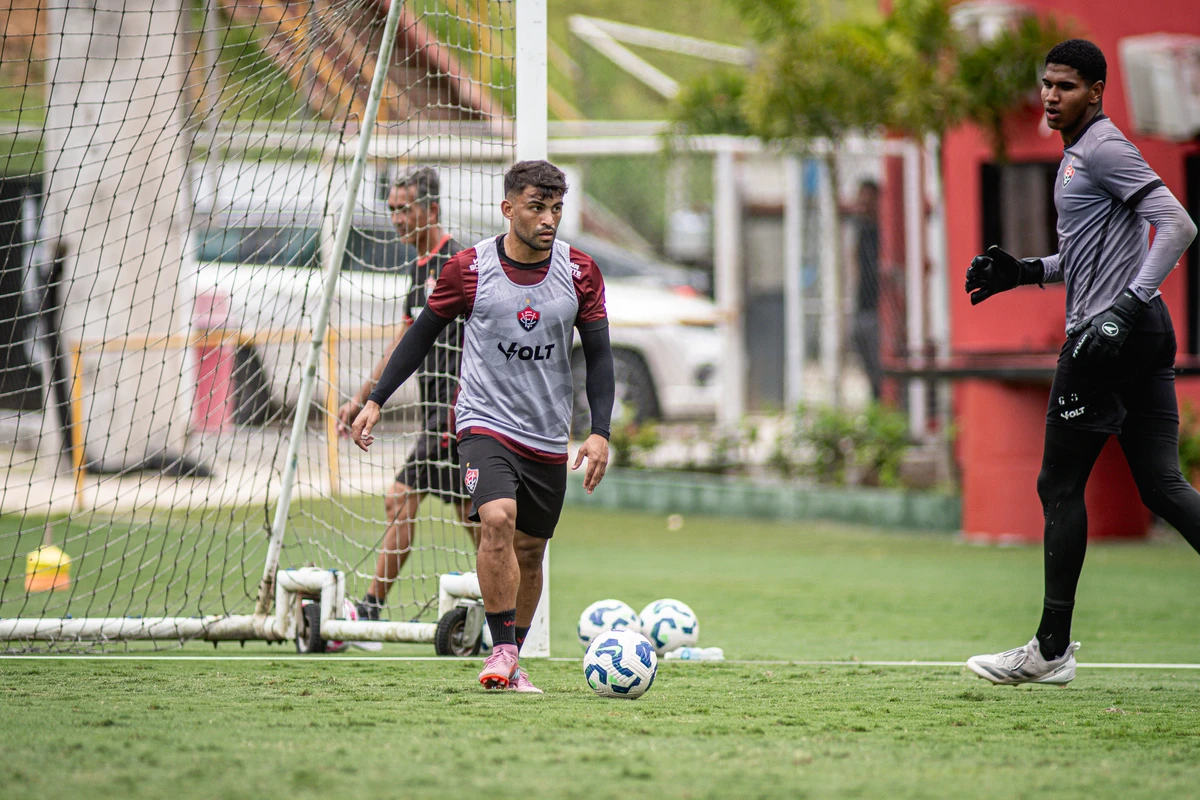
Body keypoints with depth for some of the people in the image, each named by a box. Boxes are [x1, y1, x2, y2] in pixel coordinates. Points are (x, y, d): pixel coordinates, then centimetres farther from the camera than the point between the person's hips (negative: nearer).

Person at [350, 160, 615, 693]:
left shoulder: (580, 273, -1)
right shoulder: (470, 268, -7)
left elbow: (599, 355, 4)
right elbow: (423, 333, 4)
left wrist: (600, 432, -7)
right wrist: (376, 401, 1)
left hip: (548, 437, 3)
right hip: (484, 423, -3)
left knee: (529, 550, 10)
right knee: (497, 520, -26)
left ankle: (511, 663, 25)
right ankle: (502, 651, -18)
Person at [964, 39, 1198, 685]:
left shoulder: (1103, 147, -11)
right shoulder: (1079, 154, 20)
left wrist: (1125, 307, -28)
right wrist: (1025, 272, 19)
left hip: (1114, 334, -10)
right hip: (1144, 338, 10)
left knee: (1060, 486, -2)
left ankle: (1052, 650, 4)